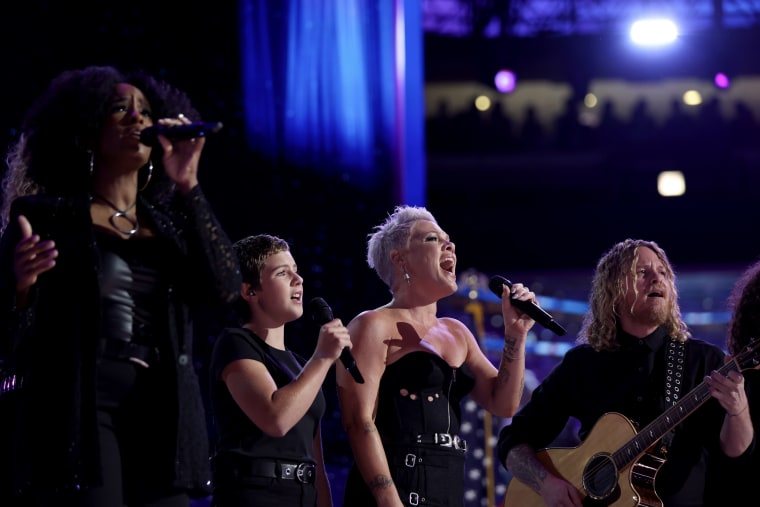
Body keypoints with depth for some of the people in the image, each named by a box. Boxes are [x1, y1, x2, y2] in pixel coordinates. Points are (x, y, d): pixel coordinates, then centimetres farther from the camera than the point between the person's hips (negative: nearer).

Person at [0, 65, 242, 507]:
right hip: (77, 417, -4)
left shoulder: (171, 226, 18)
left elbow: (224, 289, 0)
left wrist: (187, 187, -2)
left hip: (162, 420, 4)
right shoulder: (47, 216, 7)